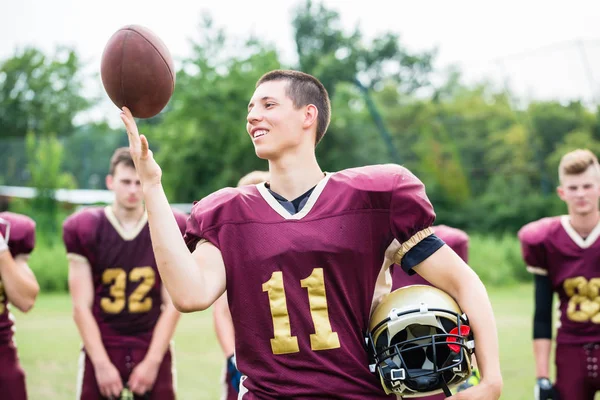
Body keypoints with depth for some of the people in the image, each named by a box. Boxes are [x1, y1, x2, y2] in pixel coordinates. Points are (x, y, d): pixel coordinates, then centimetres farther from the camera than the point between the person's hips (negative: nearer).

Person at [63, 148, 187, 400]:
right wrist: (102, 363, -9)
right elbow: (82, 307, -3)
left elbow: (172, 305, 0)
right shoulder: (84, 229, -1)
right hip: (101, 350, 0)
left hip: (153, 350, 0)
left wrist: (152, 361, -7)